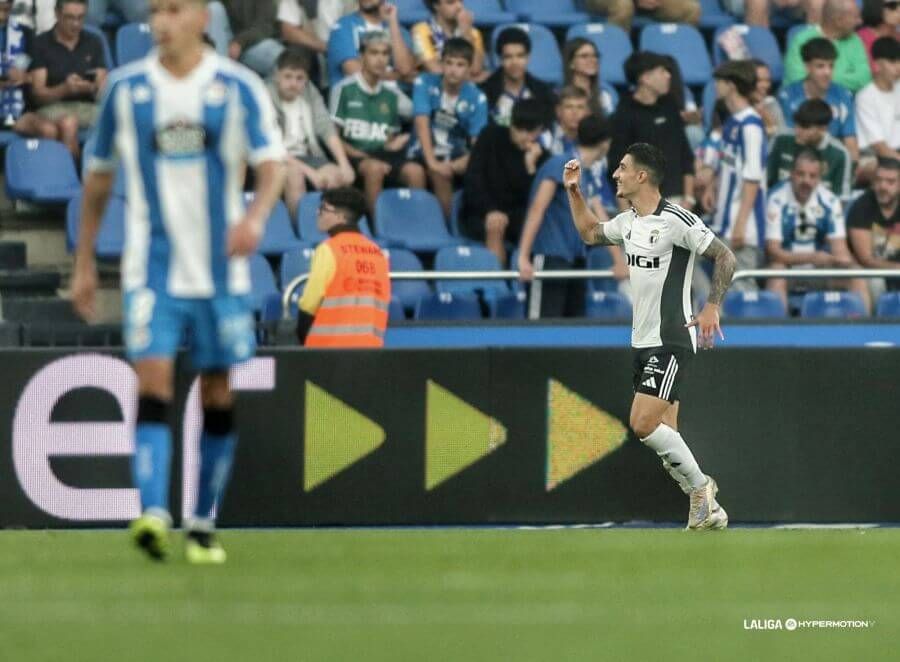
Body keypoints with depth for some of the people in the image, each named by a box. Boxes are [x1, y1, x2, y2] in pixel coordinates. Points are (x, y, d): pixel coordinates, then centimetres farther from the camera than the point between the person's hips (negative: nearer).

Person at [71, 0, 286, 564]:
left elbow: (273, 163, -8)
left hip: (220, 266, 0)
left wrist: (256, 216, -29)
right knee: (153, 381, -17)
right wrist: (85, 262, 14)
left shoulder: (238, 88, -1)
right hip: (153, 268, 0)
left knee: (218, 395, 5)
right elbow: (99, 178, 13)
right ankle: (153, 515, -28)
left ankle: (204, 525, 17)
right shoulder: (126, 89, 3)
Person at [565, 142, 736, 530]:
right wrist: (574, 191, 21)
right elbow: (590, 233, 31)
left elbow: (725, 257, -14)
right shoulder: (627, 222, 11)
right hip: (643, 341, 9)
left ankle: (700, 486, -3)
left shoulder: (676, 220, -14)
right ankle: (704, 508, 10)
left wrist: (712, 307, -24)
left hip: (671, 341, -9)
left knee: (643, 423, -18)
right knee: (665, 437, 4)